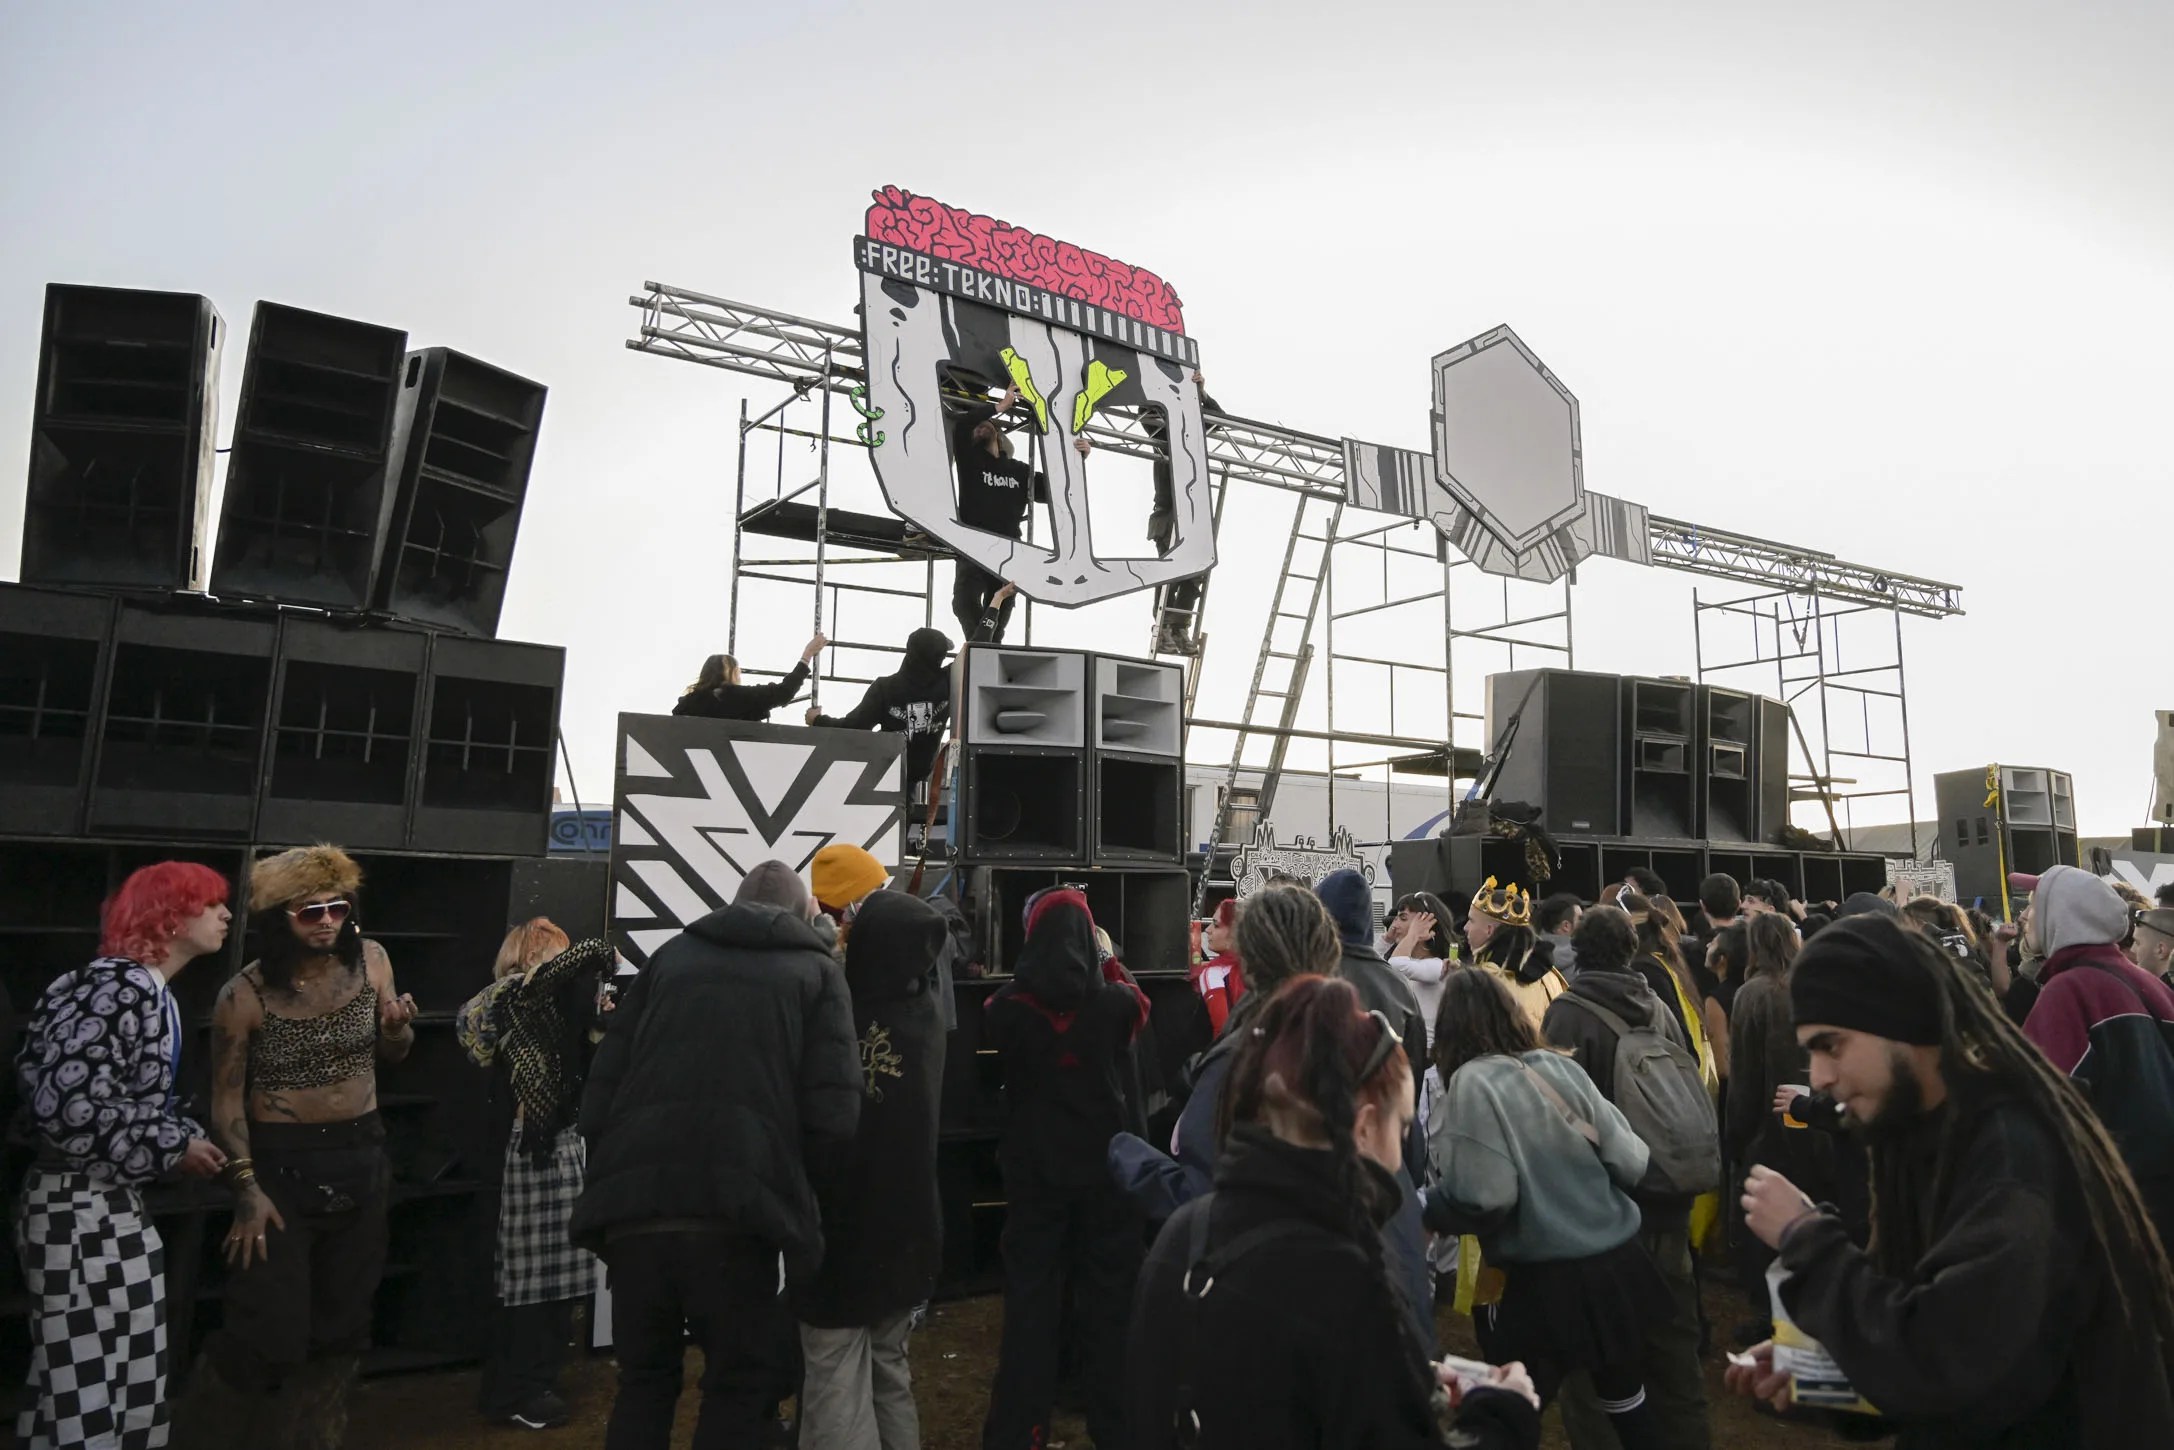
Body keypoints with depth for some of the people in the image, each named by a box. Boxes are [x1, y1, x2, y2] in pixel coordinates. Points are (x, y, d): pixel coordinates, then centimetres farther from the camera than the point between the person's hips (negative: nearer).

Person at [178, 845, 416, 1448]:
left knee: (340, 1325, 13)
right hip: (279, 1164, -4)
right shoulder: (244, 995, -11)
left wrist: (399, 1028, -10)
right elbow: (226, 1099, -8)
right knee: (270, 1333, -6)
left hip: (362, 1159, 4)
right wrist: (247, 1188, -15)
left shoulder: (371, 960, 0)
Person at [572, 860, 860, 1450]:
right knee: (742, 1386, 16)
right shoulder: (816, 971, 10)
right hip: (733, 1212, -3)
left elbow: (598, 1095, 10)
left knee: (644, 1382, 23)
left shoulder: (670, 955, 18)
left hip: (633, 1207, 3)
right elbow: (834, 1116, -3)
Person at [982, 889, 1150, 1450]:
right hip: (1104, 1168, 0)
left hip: (1033, 1170, 0)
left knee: (1029, 1299, 10)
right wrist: (1109, 963, 24)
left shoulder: (1007, 1005, -13)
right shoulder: (1114, 1001, -13)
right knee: (1108, 1299, 13)